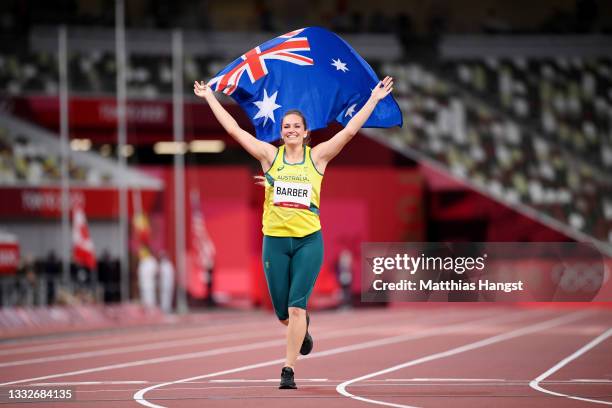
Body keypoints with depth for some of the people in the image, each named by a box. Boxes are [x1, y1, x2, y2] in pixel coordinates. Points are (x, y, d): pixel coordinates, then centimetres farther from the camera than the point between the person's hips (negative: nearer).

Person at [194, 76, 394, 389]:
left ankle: (288, 370, -6)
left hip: (308, 240, -2)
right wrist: (210, 97, 4)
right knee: (283, 312, 7)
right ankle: (303, 329, 43)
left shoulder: (317, 157, 2)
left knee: (297, 307, -11)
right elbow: (234, 129, 4)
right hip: (274, 240, 2)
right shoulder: (270, 155, 4)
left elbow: (350, 130, -1)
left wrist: (374, 98, -4)